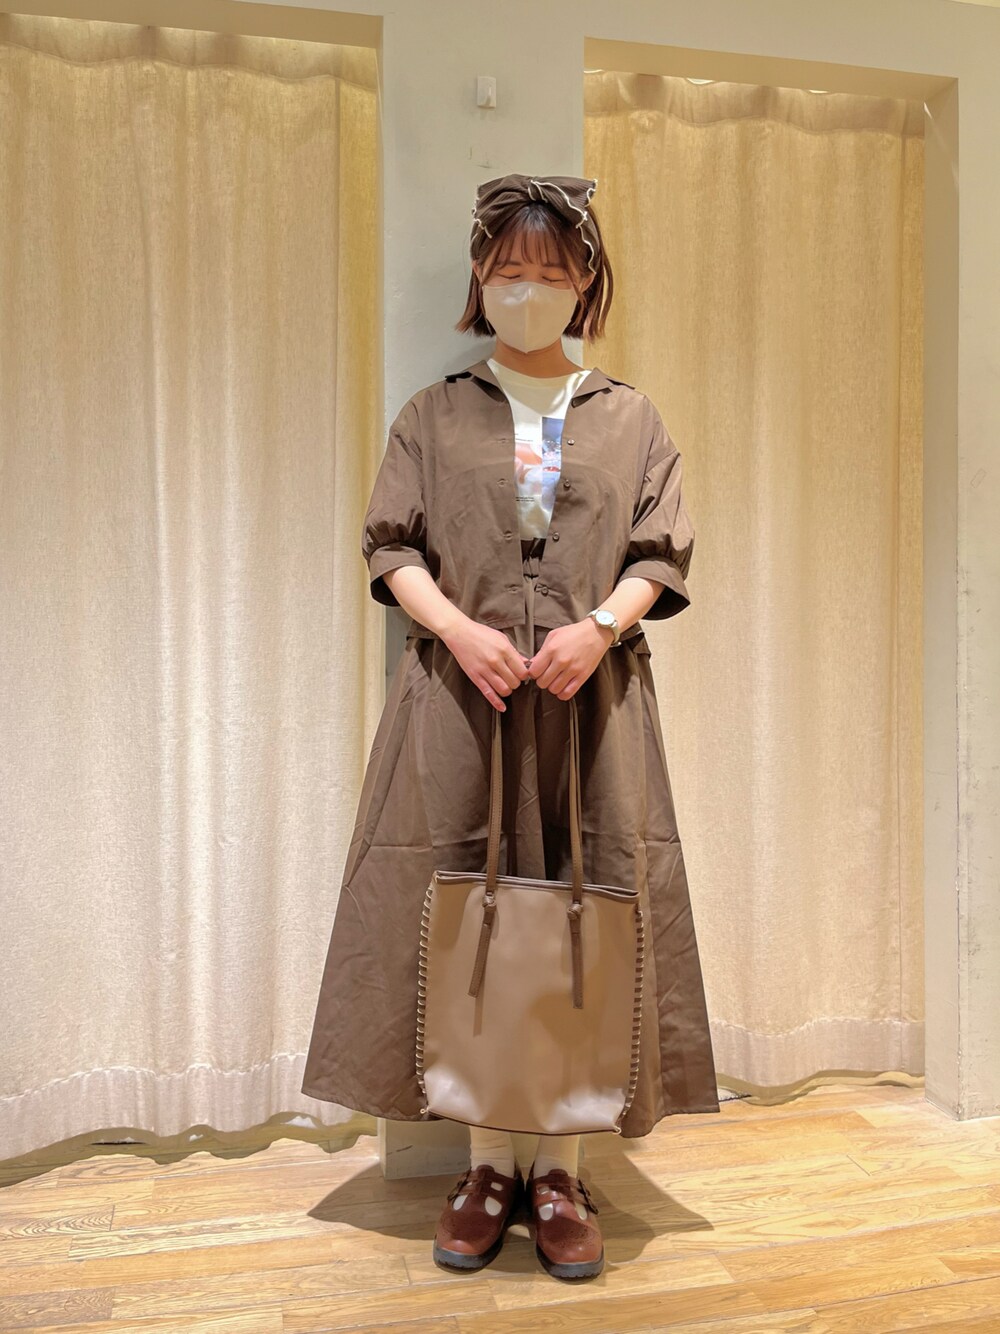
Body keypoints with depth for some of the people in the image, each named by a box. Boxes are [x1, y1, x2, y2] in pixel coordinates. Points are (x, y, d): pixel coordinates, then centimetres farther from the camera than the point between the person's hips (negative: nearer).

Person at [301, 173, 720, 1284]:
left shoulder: (630, 419, 12)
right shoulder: (434, 415, 10)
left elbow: (661, 554, 7)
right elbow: (391, 546, 4)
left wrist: (600, 625, -12)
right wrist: (458, 628, -13)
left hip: (591, 697, 1)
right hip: (461, 693, 0)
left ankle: (560, 1169, 14)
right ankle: (488, 1164, 17)